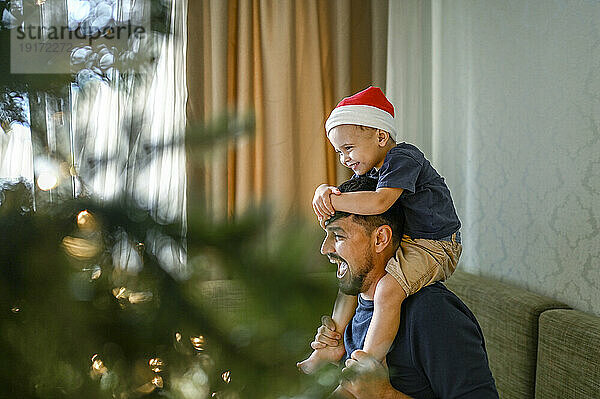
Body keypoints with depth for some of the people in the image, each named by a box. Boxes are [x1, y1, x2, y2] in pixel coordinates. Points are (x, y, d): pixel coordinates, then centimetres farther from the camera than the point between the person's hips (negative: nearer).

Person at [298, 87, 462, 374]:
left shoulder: (402, 158, -19)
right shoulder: (373, 167, 11)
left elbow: (379, 202, -34)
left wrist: (331, 200, -25)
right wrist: (325, 191, -11)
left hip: (434, 248, -11)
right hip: (403, 242, 11)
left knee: (387, 290, -33)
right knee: (349, 270, 21)